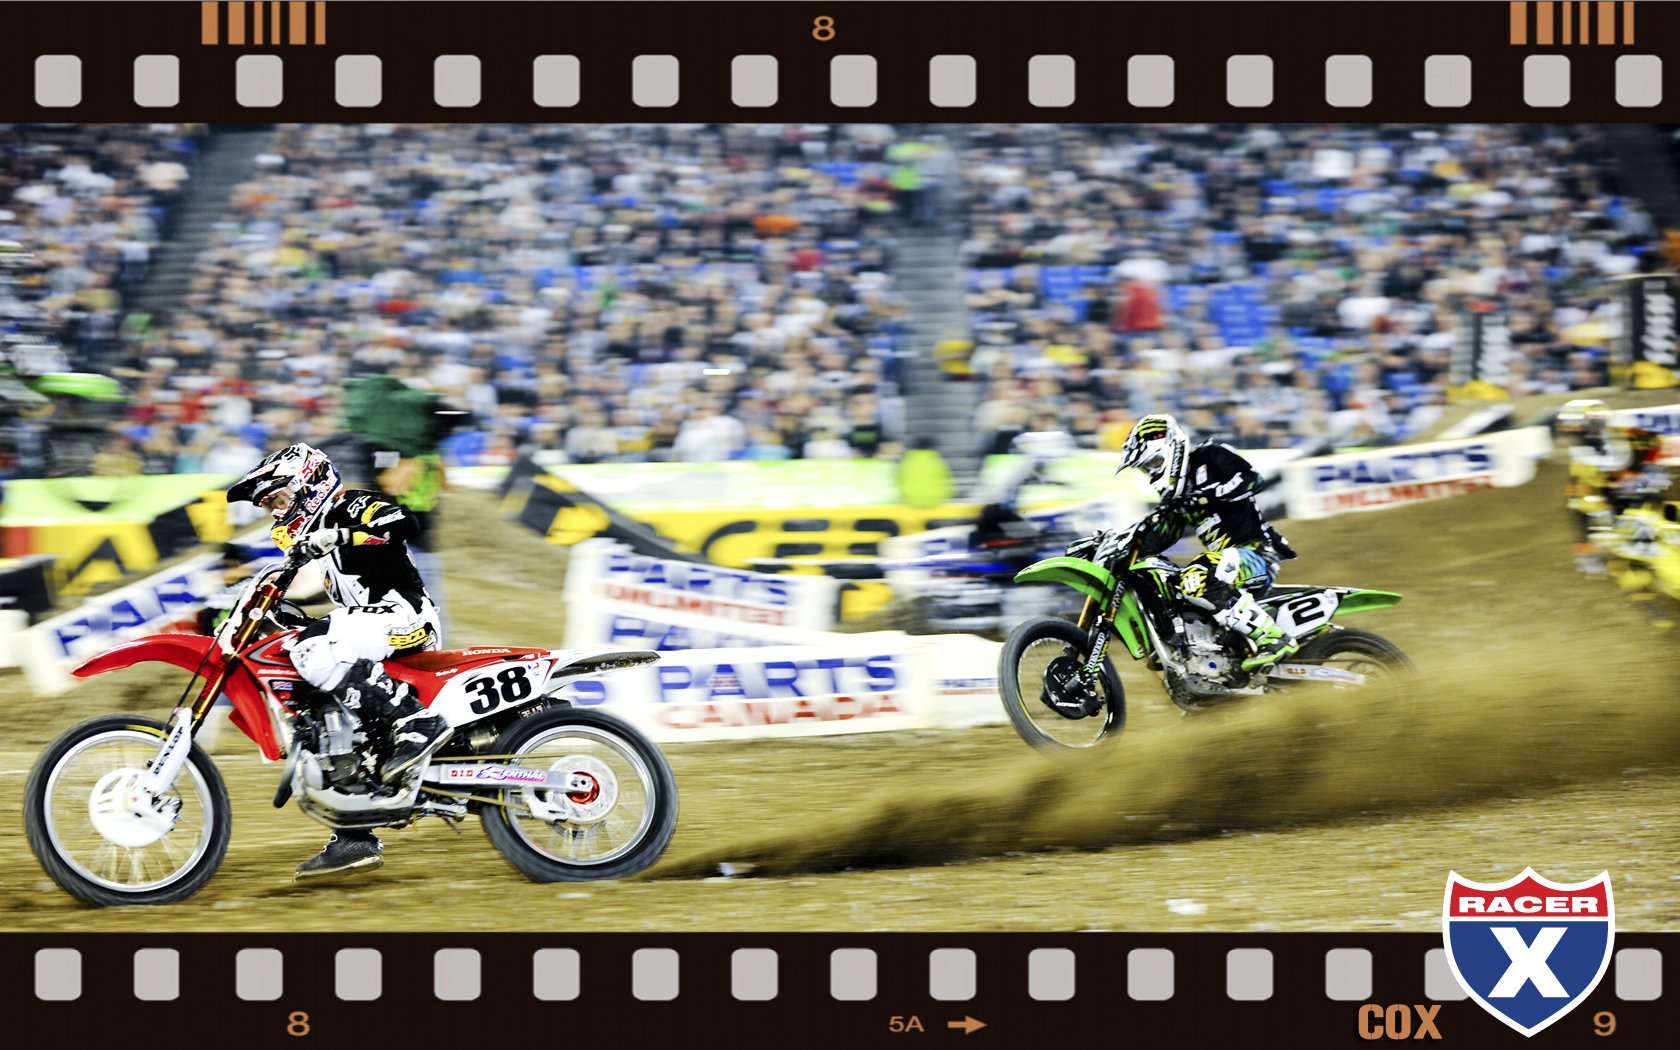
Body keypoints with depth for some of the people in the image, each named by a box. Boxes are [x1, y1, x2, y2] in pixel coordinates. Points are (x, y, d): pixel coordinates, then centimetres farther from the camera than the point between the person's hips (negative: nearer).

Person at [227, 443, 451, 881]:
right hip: (373, 625, 10)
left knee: (314, 651, -30)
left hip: (403, 614, -10)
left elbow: (404, 524, -24)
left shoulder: (354, 505, -3)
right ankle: (354, 839, 9)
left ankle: (417, 723, -30)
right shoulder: (324, 526, 24)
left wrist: (338, 537, -32)